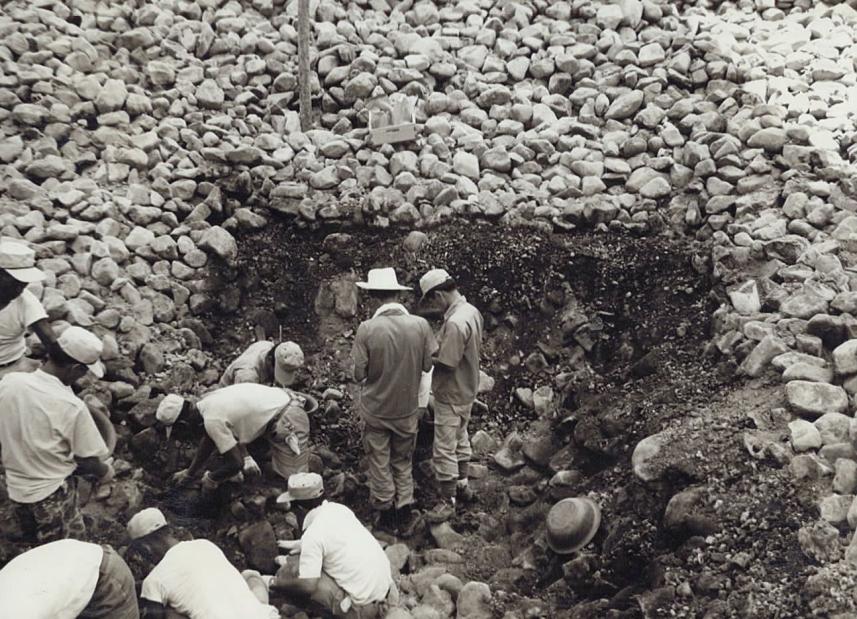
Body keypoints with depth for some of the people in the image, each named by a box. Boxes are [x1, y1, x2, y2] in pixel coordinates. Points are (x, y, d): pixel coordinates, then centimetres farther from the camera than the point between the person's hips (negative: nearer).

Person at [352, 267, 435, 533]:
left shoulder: (367, 329, -21)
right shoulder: (420, 325, -16)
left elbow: (359, 373, -16)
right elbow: (427, 365, -5)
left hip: (376, 409, -2)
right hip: (408, 408, 2)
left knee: (380, 463, 17)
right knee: (404, 462, 22)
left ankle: (386, 513, 29)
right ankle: (405, 513, 27)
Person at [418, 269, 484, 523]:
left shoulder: (455, 323, -31)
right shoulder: (472, 311, -1)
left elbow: (446, 364, -28)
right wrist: (439, 348, 4)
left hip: (451, 395, -10)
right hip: (467, 390, 10)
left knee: (444, 450, 2)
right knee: (460, 438, 25)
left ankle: (448, 502, 13)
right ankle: (462, 484, 41)